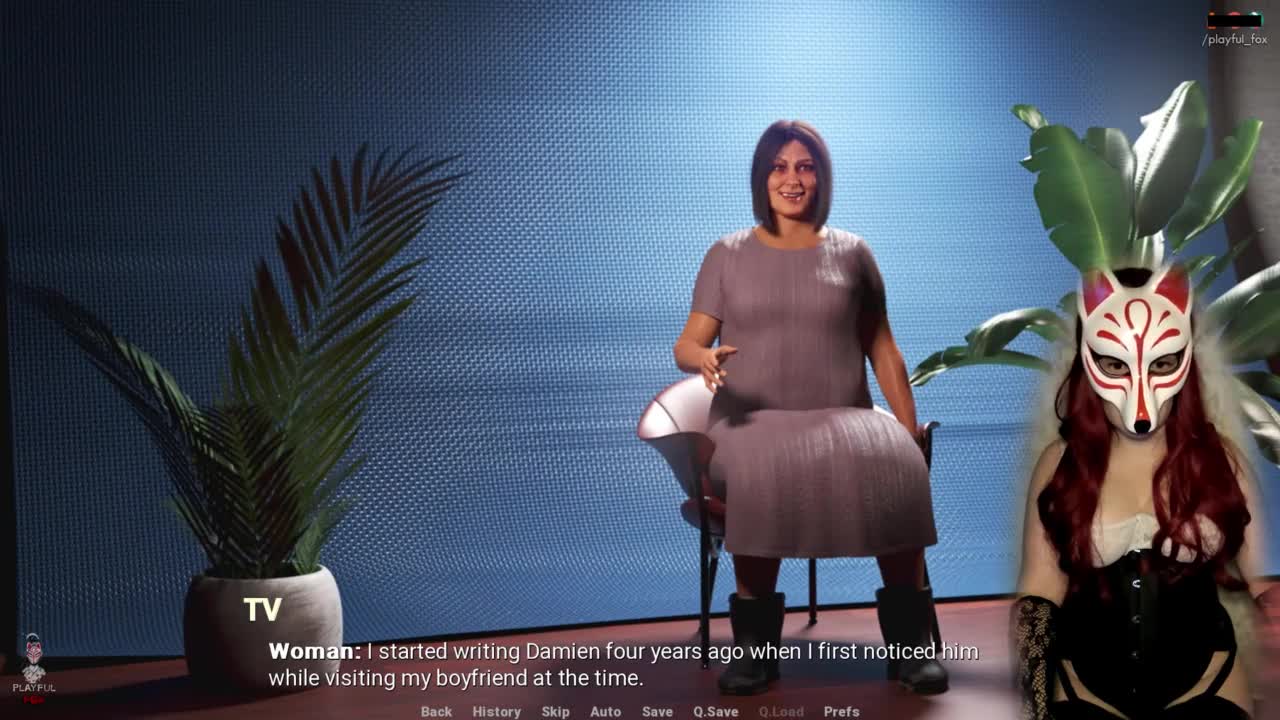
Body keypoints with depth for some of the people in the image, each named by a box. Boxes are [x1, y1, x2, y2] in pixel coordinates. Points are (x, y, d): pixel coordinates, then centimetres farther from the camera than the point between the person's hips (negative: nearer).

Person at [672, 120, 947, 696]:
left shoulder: (851, 252, 13)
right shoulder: (728, 254, 11)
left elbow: (882, 349, 15)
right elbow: (686, 344, 7)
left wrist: (911, 432, 5)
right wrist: (703, 357, -18)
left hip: (842, 419, 1)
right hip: (752, 421, -1)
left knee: (897, 465, -34)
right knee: (757, 473, -39)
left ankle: (909, 642, -23)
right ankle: (754, 642, -26)